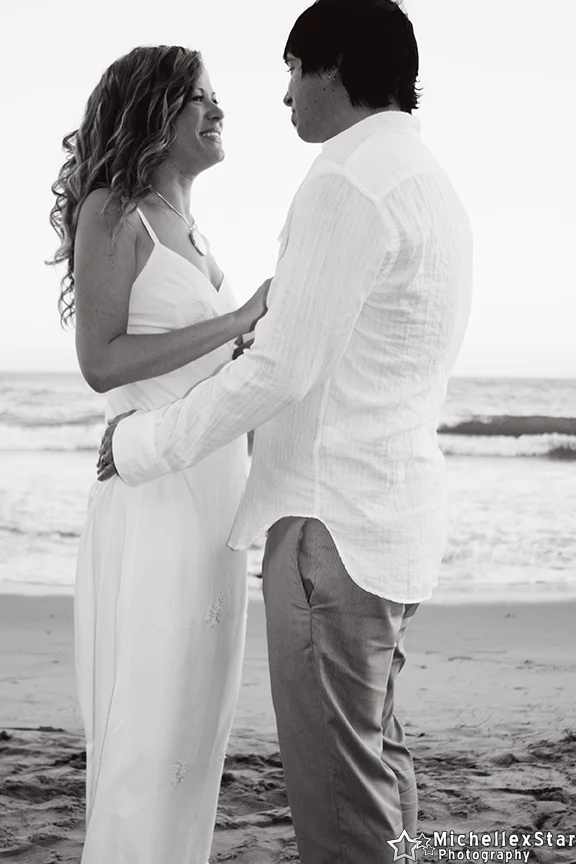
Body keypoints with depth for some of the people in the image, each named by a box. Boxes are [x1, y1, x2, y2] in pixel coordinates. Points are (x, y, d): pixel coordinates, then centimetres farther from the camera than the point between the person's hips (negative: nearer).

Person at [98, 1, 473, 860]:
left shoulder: (347, 185, -15)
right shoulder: (427, 183, 15)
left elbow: (282, 368, -17)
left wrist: (145, 443, -7)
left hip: (335, 522, -10)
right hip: (393, 513, 10)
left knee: (336, 783, -3)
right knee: (374, 753, 17)